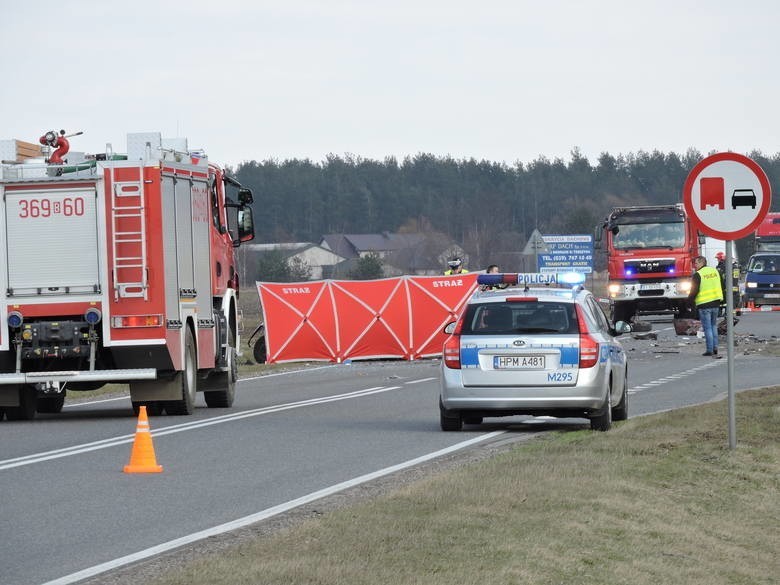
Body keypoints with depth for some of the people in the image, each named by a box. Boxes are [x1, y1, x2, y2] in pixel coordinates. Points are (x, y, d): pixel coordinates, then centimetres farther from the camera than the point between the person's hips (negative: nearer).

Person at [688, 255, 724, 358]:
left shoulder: (698, 275, -11)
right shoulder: (715, 271, 10)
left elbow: (694, 291, -13)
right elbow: (721, 286, 18)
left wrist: (689, 300, 3)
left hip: (704, 304, -6)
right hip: (716, 303, 6)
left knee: (707, 328, -1)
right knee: (713, 326, 17)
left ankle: (710, 350, -1)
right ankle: (715, 348, 15)